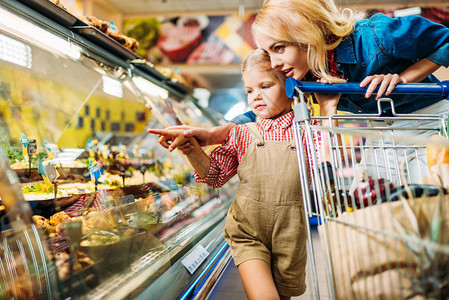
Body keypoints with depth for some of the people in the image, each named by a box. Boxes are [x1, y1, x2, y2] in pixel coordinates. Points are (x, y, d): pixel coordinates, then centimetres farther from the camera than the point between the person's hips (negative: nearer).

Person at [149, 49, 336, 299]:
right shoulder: (242, 133, 2)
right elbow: (215, 175, 1)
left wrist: (328, 113, -13)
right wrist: (191, 146, -15)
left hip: (289, 232, 1)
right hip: (247, 231, 0)